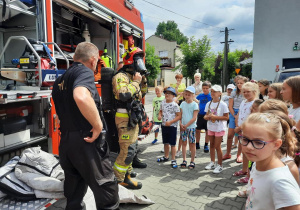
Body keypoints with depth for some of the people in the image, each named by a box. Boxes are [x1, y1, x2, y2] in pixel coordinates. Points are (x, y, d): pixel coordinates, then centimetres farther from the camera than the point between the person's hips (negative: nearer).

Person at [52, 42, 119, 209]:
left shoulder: (60, 81, 16)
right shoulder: (84, 71, -10)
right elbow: (81, 97, -33)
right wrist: (98, 125, -22)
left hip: (65, 143, 9)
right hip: (86, 141, -9)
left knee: (73, 196, 20)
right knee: (107, 191, 3)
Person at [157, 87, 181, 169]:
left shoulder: (175, 105, -14)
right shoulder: (163, 102, 5)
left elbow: (179, 116, -15)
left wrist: (170, 122, -22)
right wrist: (159, 115, -2)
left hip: (172, 126, -6)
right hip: (164, 125, 6)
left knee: (172, 144, 2)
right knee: (165, 142, 20)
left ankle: (173, 160, 13)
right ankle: (166, 157, 37)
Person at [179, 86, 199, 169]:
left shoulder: (195, 105, -7)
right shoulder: (183, 104, 7)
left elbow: (194, 118, -12)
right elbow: (180, 115, 7)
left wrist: (186, 125, -16)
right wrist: (181, 124, -8)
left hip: (191, 127, -4)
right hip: (183, 127, 4)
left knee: (192, 144, 4)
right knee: (184, 143, 10)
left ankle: (192, 161, 16)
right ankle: (184, 160, 21)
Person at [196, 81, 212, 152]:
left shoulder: (211, 96, -6)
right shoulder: (200, 96, 4)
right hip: (200, 115, 3)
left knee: (207, 131, 6)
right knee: (197, 130, 9)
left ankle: (206, 145, 21)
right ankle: (197, 144, 25)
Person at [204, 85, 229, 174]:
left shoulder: (222, 104, -13)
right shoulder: (208, 104, 3)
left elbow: (226, 117, -14)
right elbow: (205, 116, 8)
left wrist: (215, 117, -23)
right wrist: (207, 117, -15)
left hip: (219, 128, -5)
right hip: (210, 127, 5)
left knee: (217, 146, 0)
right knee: (211, 145, 15)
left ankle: (220, 165, 14)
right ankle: (212, 162, 29)